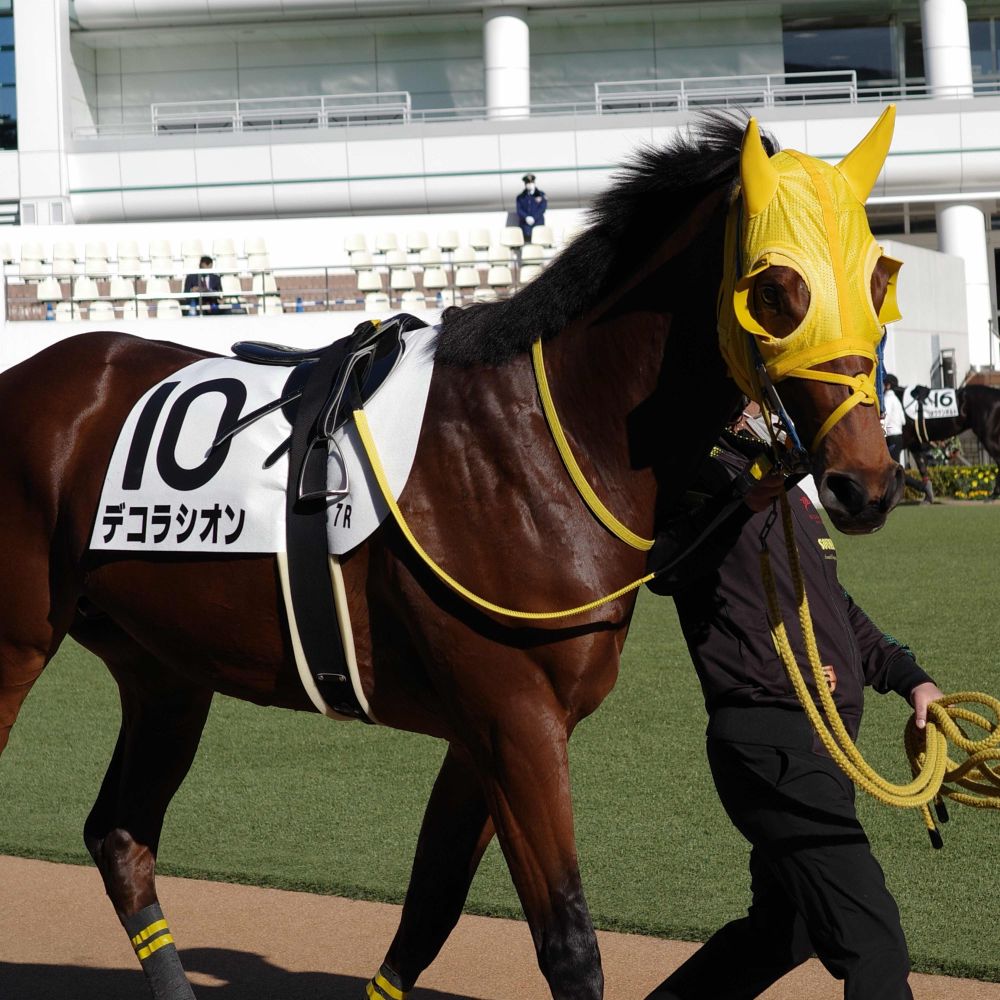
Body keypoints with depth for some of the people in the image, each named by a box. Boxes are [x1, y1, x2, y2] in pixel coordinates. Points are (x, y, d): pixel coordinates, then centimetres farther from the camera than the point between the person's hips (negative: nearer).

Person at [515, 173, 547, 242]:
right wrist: (526, 217, -15)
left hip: (538, 223, -1)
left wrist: (533, 218, -11)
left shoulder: (541, 195, 12)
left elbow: (543, 208, 0)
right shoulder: (520, 197, 16)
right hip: (525, 225, 1)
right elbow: (519, 210, 4)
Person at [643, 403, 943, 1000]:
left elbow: (836, 607, 29)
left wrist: (909, 678, 20)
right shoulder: (709, 481, -9)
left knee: (787, 928, 22)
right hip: (773, 748, -10)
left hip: (816, 747, 10)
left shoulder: (794, 497, 20)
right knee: (871, 940, -13)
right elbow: (665, 568, -28)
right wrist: (741, 501, -38)